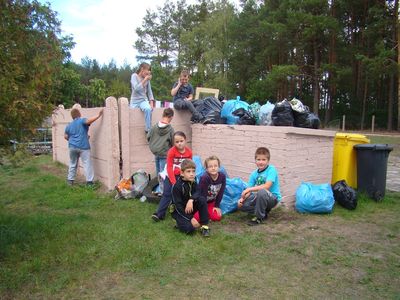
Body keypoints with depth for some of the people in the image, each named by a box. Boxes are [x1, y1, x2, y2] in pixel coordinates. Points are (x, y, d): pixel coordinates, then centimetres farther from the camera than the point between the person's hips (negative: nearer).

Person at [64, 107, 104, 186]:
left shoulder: (69, 125, 13)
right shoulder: (82, 121, -3)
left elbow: (65, 136, 17)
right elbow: (88, 121, -24)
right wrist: (98, 115, -20)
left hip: (72, 147, 5)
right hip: (83, 147, -5)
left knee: (72, 164, 17)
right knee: (87, 164, -4)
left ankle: (70, 180, 22)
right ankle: (89, 181, -7)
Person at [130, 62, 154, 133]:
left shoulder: (147, 78, 7)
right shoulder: (134, 76, -4)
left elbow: (149, 91, 11)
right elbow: (136, 88, -18)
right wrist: (145, 79, -18)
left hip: (144, 100, 1)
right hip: (135, 101, -1)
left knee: (148, 109, -30)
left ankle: (148, 130, -27)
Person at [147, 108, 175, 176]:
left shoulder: (154, 127, -5)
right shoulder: (170, 129, -16)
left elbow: (148, 137, 3)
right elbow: (173, 143, -9)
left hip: (155, 152, 5)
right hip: (164, 154, -4)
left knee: (158, 171, 19)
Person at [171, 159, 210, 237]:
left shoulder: (193, 181, -4)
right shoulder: (177, 186, -23)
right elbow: (178, 206, -22)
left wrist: (191, 200, -34)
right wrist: (190, 219, -25)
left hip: (190, 207, 5)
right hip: (179, 211, -5)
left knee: (202, 199, -23)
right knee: (189, 228, -28)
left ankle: (204, 226, -16)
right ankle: (180, 221, 4)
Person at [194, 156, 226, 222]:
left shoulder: (222, 176, -17)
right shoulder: (204, 178, -30)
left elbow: (220, 193, -6)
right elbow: (203, 195, -23)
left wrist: (217, 206, -3)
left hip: (211, 202, 4)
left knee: (217, 217, -12)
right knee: (198, 217, -20)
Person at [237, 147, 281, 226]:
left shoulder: (271, 170, -16)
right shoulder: (254, 174, 1)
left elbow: (267, 186, -28)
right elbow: (248, 191, -2)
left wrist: (249, 189, -27)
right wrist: (242, 198, -23)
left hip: (273, 198, -6)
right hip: (260, 197, 6)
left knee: (261, 192, -38)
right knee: (241, 205, -10)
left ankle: (259, 217, -16)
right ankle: (264, 211, 5)